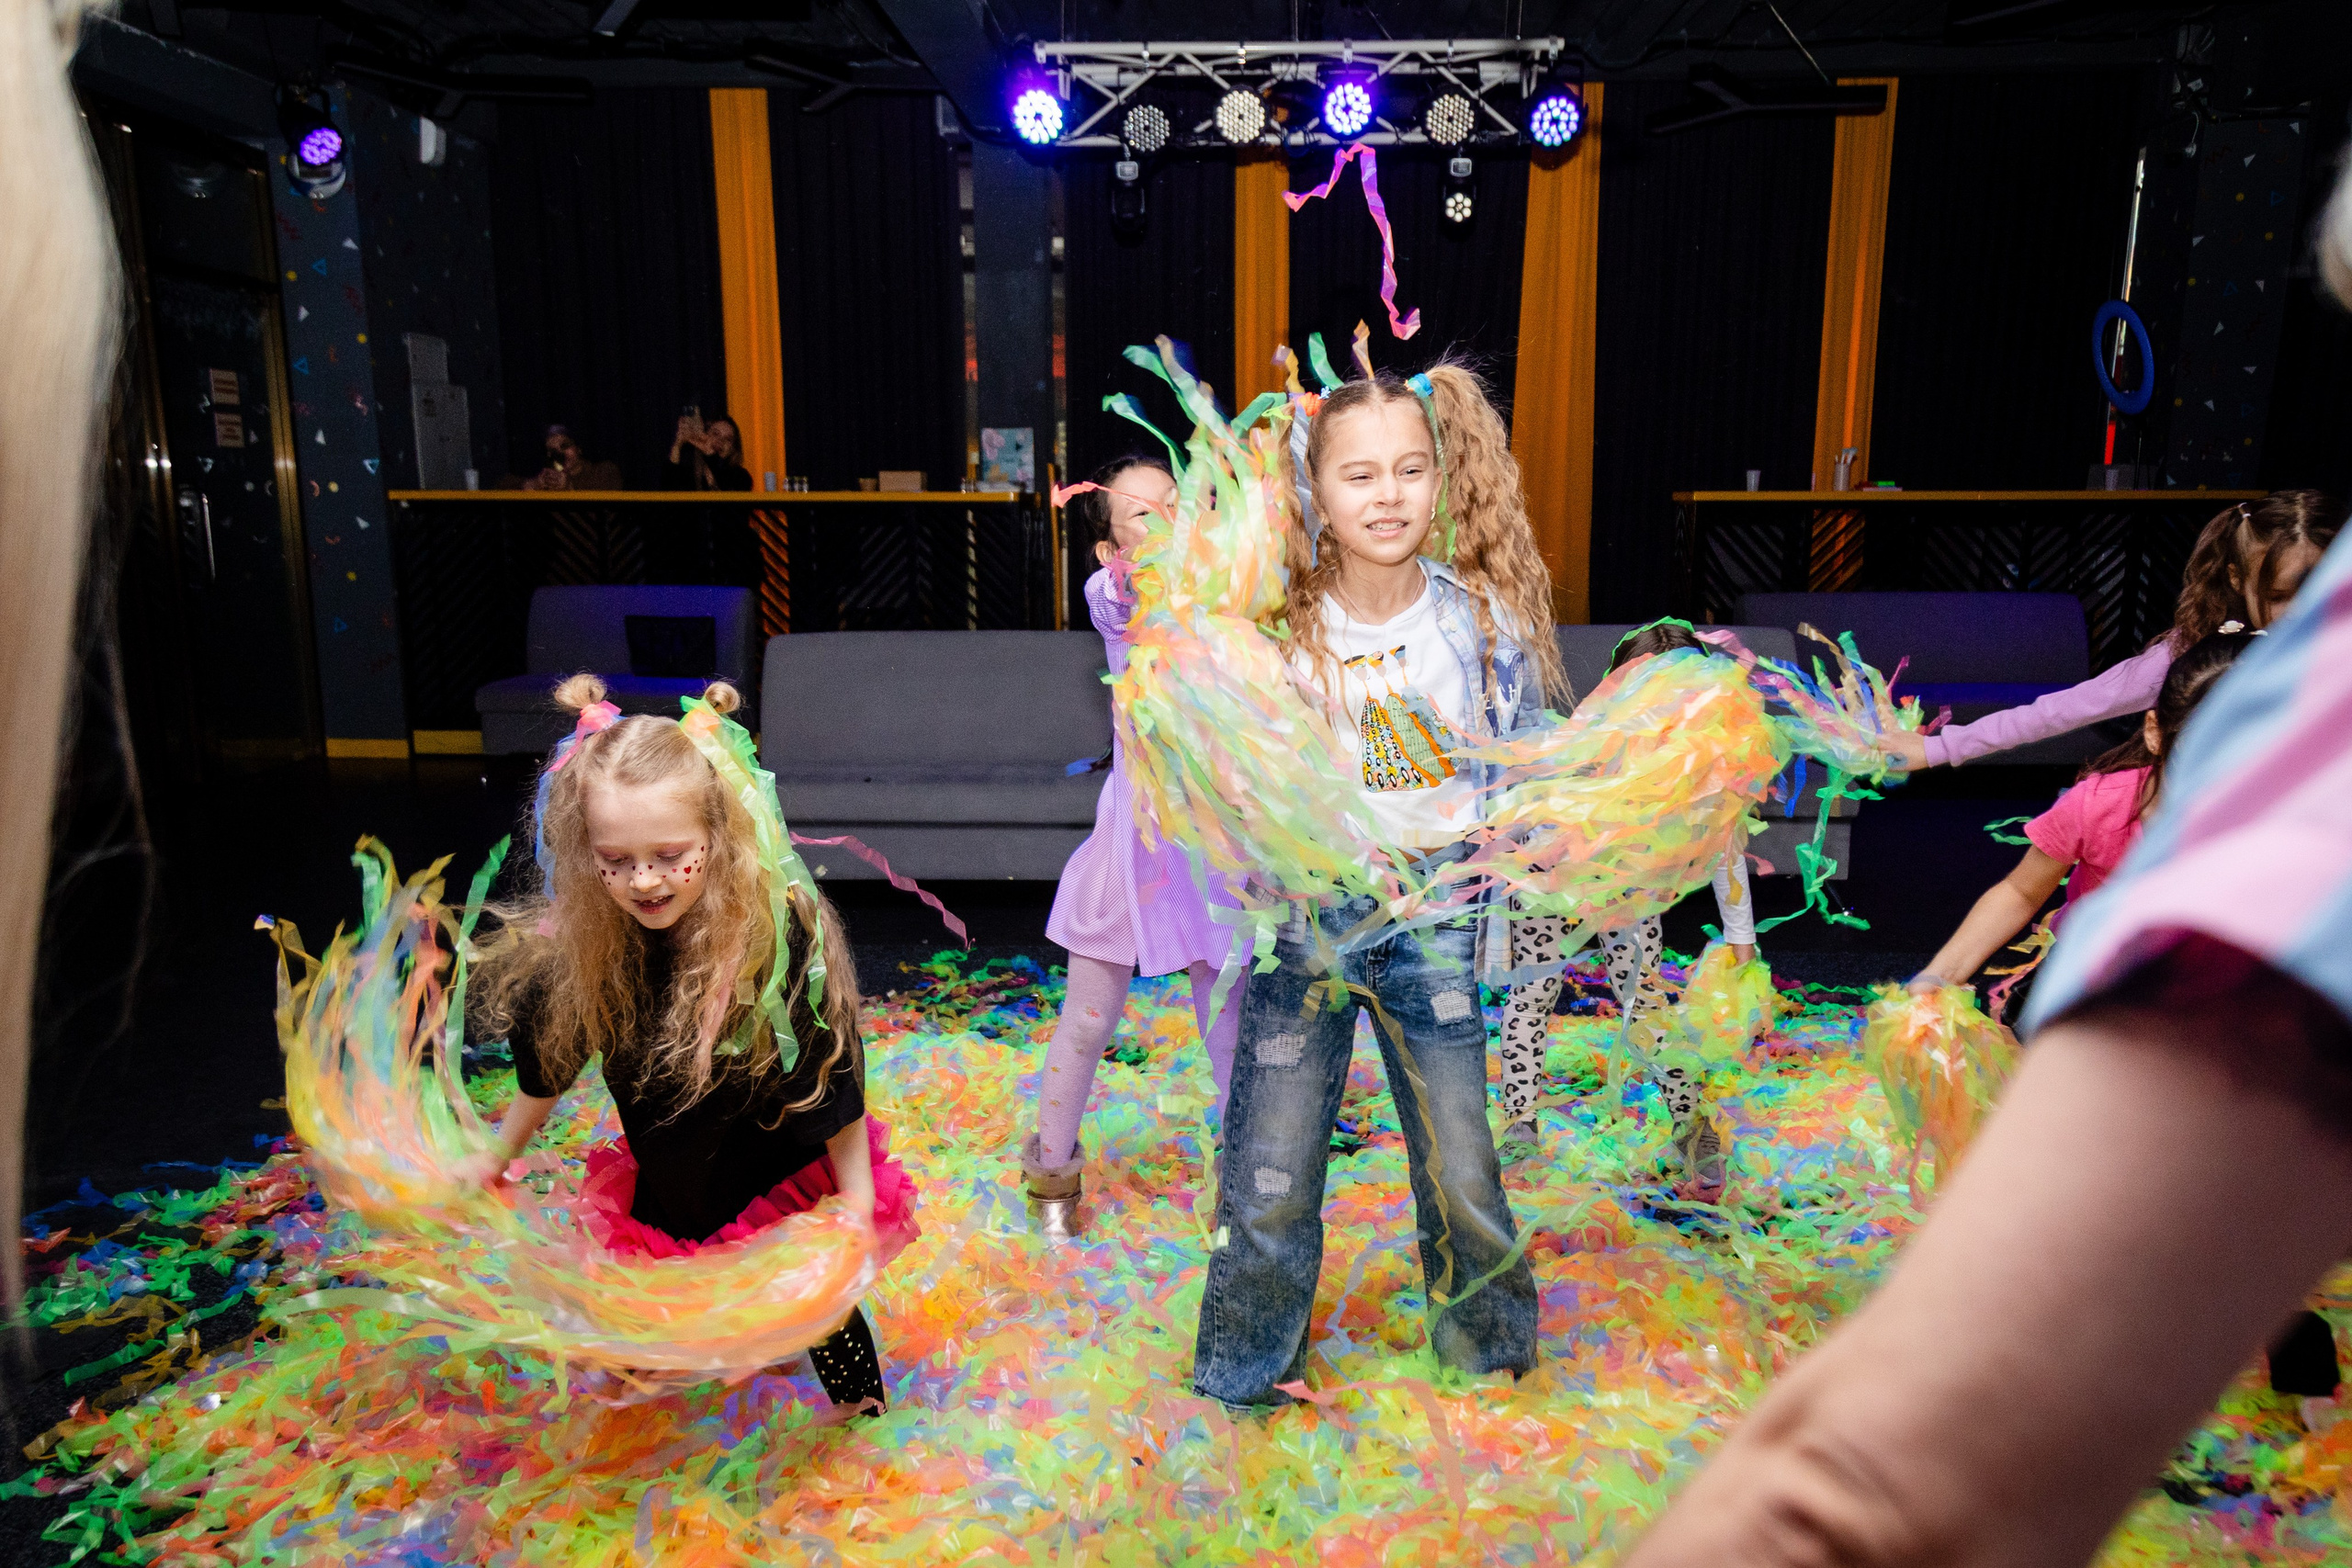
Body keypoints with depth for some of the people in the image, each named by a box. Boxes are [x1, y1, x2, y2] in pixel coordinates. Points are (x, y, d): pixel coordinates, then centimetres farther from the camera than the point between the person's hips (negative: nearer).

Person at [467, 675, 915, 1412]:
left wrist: (857, 1200, -16)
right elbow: (545, 1068, 2)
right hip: (669, 1179, 4)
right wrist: (491, 1161, 12)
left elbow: (832, 1079, -22)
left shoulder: (777, 933, -31)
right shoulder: (579, 944, -17)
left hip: (782, 1174, -4)